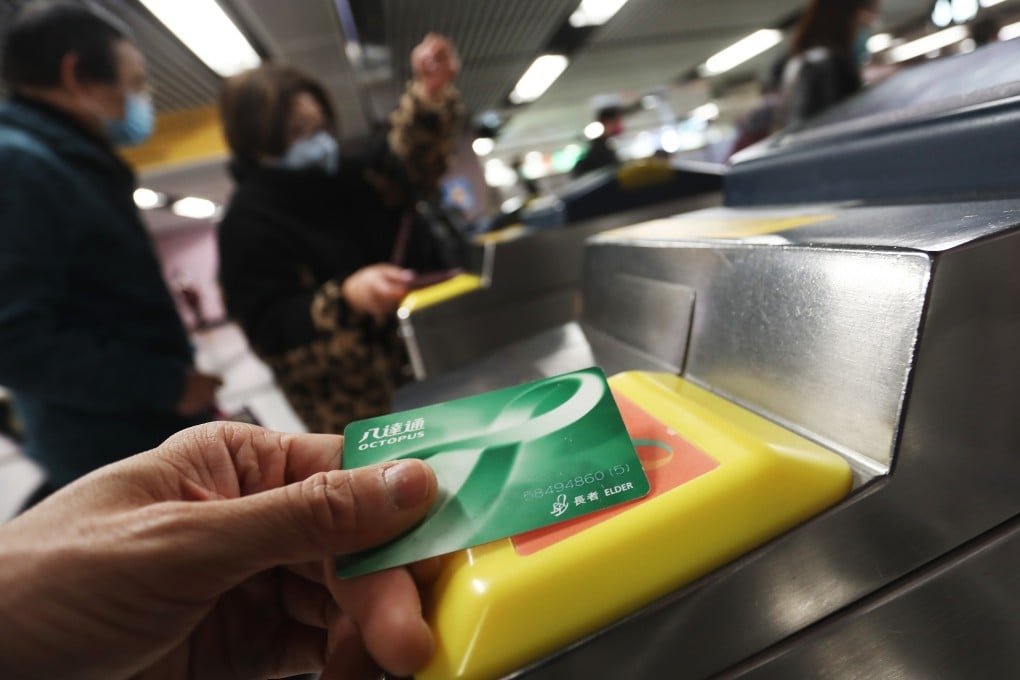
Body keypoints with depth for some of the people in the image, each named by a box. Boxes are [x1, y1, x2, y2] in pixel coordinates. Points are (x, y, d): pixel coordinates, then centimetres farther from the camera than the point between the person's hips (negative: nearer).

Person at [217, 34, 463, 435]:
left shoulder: (342, 174, 6)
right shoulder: (248, 223, -13)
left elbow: (410, 163, 3)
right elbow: (270, 330, -19)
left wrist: (431, 93, -15)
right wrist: (346, 299, -36)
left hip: (425, 359, 7)